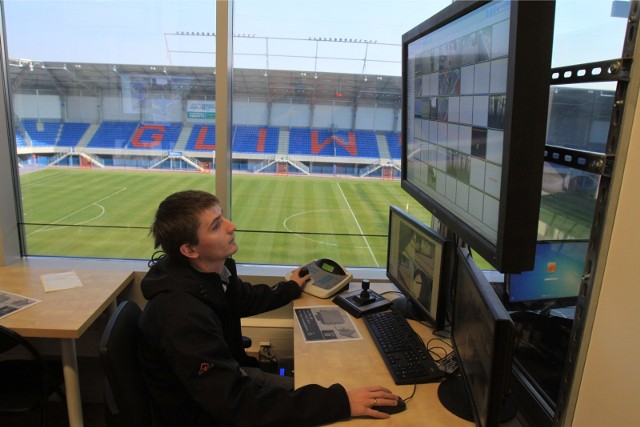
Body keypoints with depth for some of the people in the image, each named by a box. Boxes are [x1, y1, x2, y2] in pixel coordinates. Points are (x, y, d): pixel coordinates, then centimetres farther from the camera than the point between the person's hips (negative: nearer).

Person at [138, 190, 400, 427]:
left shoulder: (215, 270, -8)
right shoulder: (182, 313, -36)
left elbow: (244, 299, 16)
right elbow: (237, 404, -36)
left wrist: (290, 288, 27)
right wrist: (340, 402, -38)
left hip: (227, 380, 8)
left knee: (316, 396, 8)